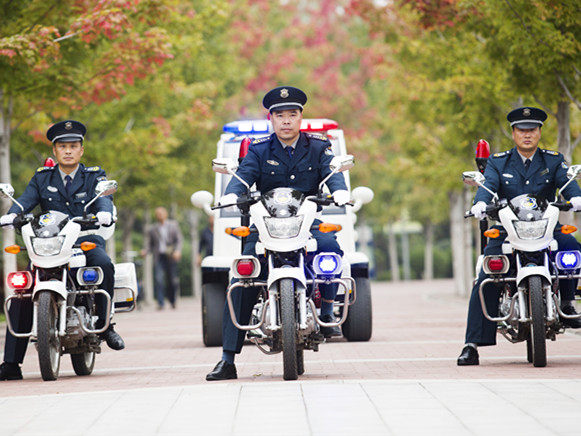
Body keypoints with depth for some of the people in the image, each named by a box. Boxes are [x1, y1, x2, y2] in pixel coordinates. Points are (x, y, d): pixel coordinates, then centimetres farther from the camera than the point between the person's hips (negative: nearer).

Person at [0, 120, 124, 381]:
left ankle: (105, 326, -16)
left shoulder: (95, 177, 11)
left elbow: (104, 198, -8)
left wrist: (104, 212, -34)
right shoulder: (42, 178, 15)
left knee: (105, 265, -35)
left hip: (86, 241, -2)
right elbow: (26, 199, -1)